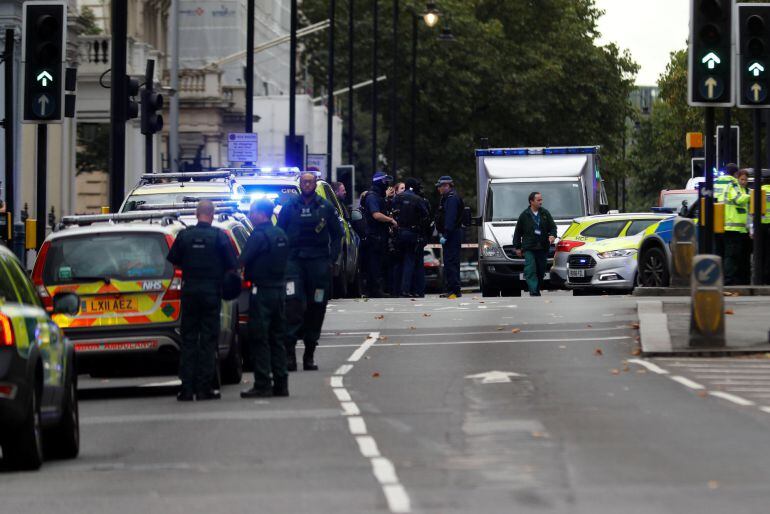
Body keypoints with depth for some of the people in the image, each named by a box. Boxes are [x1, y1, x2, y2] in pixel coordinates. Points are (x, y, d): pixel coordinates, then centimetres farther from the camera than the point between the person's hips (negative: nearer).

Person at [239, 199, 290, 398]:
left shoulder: (259, 235, -14)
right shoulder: (281, 235, 13)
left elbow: (242, 261, -15)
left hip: (262, 290, -8)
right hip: (280, 288, 8)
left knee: (259, 339, -5)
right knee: (277, 338, 12)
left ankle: (262, 385, -8)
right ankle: (281, 383, 12)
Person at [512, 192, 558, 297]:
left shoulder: (545, 213, 10)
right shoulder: (524, 215, 3)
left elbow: (553, 227, 13)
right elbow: (517, 232, 9)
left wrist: (552, 235, -10)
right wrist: (517, 247, 7)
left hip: (543, 248, 3)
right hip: (529, 249, -3)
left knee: (541, 271, 7)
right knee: (530, 271, -15)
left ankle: (537, 291, 20)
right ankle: (534, 292, -21)